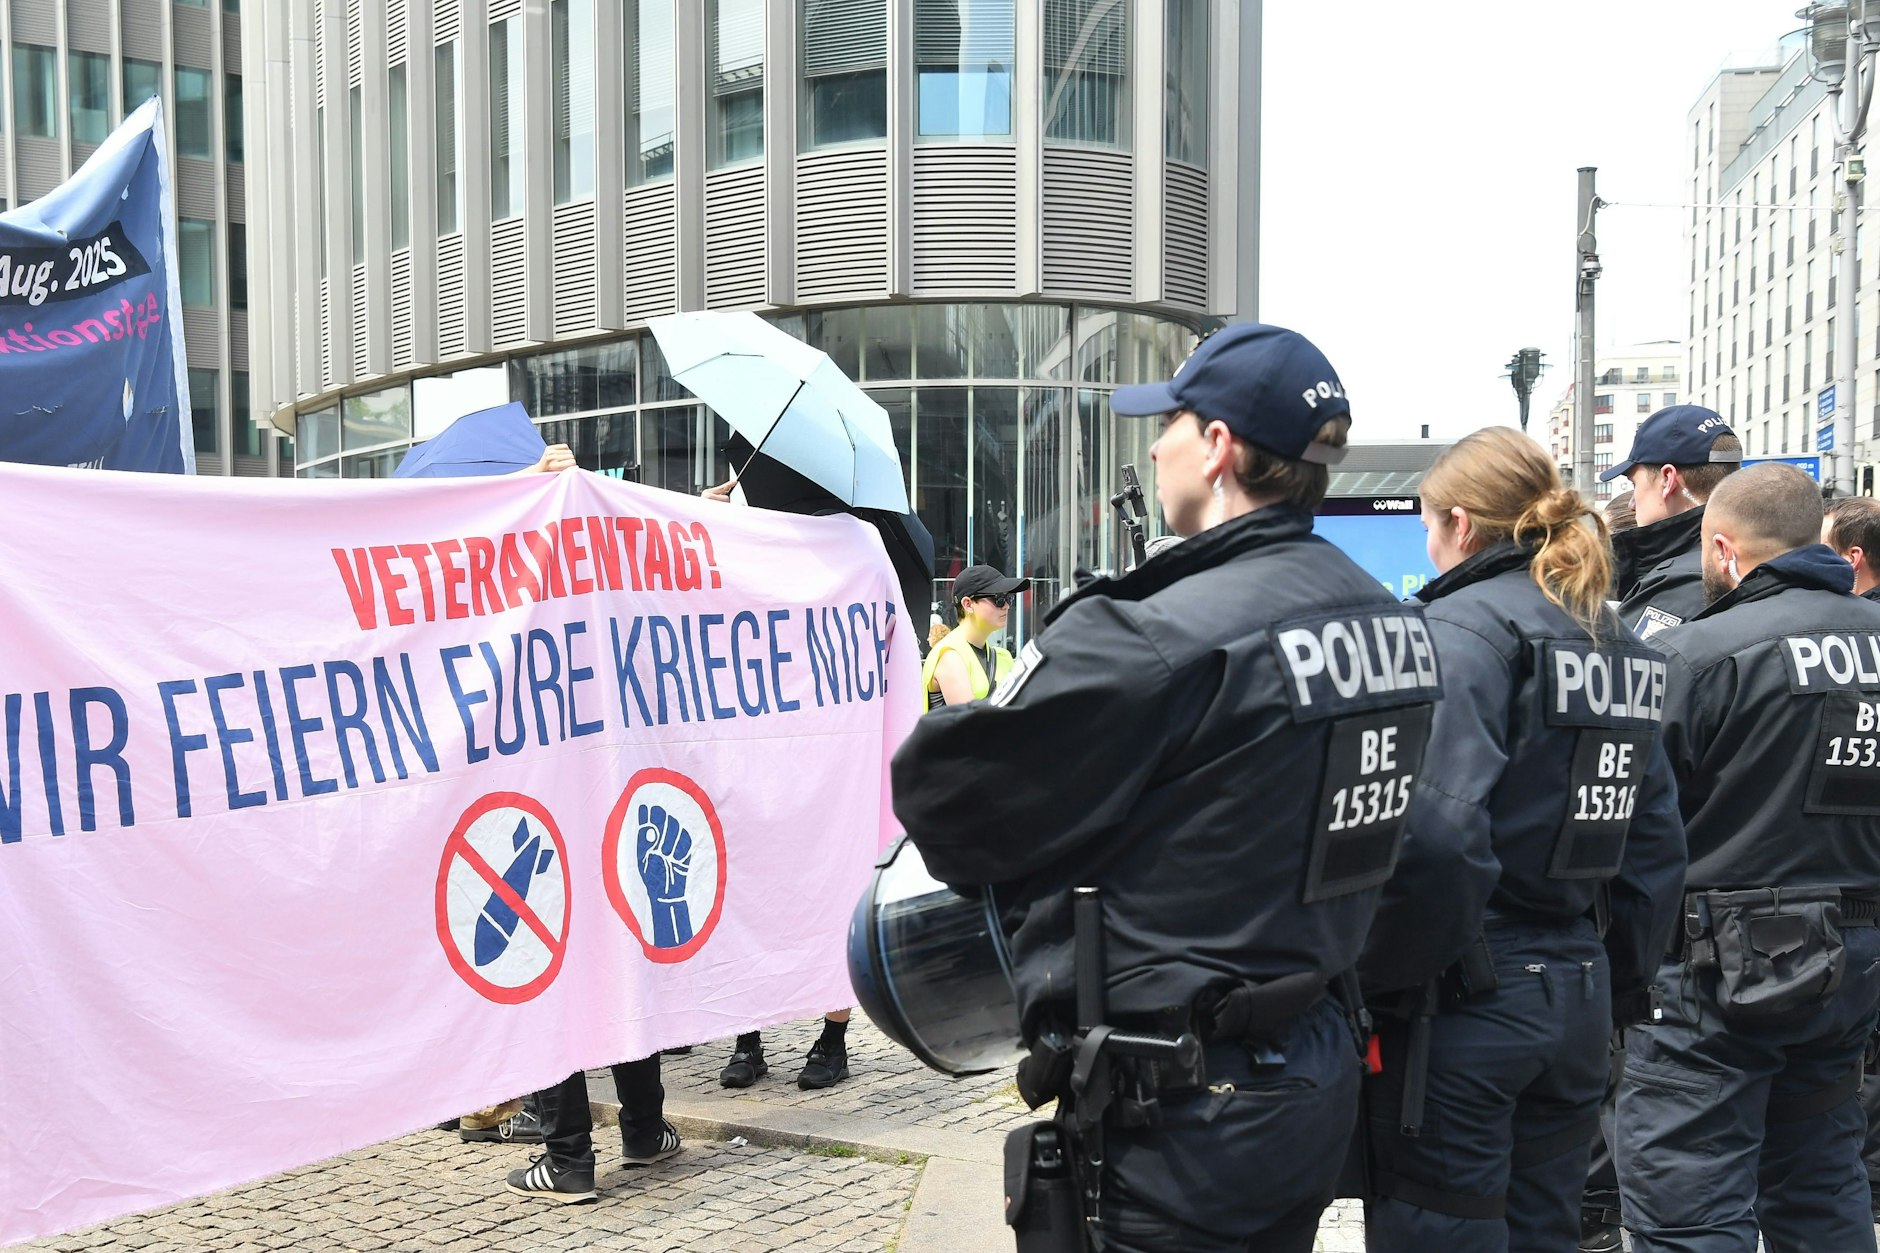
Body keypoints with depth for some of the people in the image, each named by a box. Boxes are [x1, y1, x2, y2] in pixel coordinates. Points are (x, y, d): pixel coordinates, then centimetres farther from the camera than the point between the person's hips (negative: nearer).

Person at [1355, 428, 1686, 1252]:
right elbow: (1656, 845, 15)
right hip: (1577, 993, 8)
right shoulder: (1619, 645, 13)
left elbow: (1438, 834, -25)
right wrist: (1620, 982, 20)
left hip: (1468, 999, -8)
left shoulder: (1463, 627, -13)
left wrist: (1386, 982, -15)